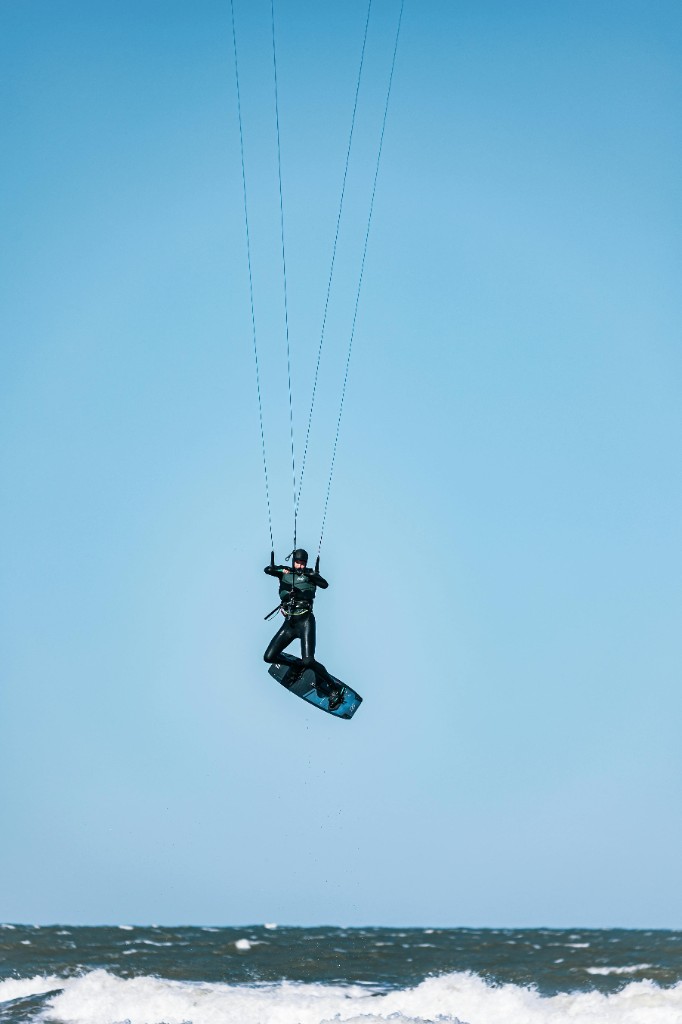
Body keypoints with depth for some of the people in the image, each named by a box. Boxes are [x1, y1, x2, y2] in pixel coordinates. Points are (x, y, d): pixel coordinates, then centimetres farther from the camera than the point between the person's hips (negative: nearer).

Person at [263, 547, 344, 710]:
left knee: (308, 661, -21)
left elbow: (325, 585, -14)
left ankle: (335, 689, -6)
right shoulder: (285, 573, 11)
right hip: (289, 623, 5)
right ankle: (297, 665, 26)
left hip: (305, 621, -5)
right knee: (268, 657, 2)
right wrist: (281, 569, -17)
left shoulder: (309, 574, 2)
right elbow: (267, 569, 0)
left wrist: (311, 574, -28)